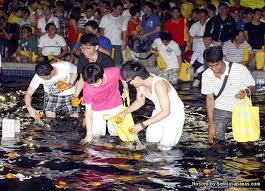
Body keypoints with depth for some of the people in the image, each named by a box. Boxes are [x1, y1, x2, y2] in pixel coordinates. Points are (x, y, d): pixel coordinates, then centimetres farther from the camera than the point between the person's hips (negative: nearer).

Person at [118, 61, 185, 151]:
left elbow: (165, 112, -33)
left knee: (165, 144, -10)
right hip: (160, 111, 7)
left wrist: (143, 124, -33)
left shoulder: (159, 84, -36)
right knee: (151, 140, 2)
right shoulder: (140, 84, -12)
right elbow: (140, 101, 9)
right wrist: (124, 113, -4)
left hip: (174, 113, -7)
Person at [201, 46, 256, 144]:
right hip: (220, 109, 2)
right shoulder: (206, 75, -12)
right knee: (216, 140, -7)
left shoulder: (240, 69, -22)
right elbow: (210, 98, -5)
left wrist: (246, 91, -33)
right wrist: (211, 124, -8)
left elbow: (253, 87, -8)